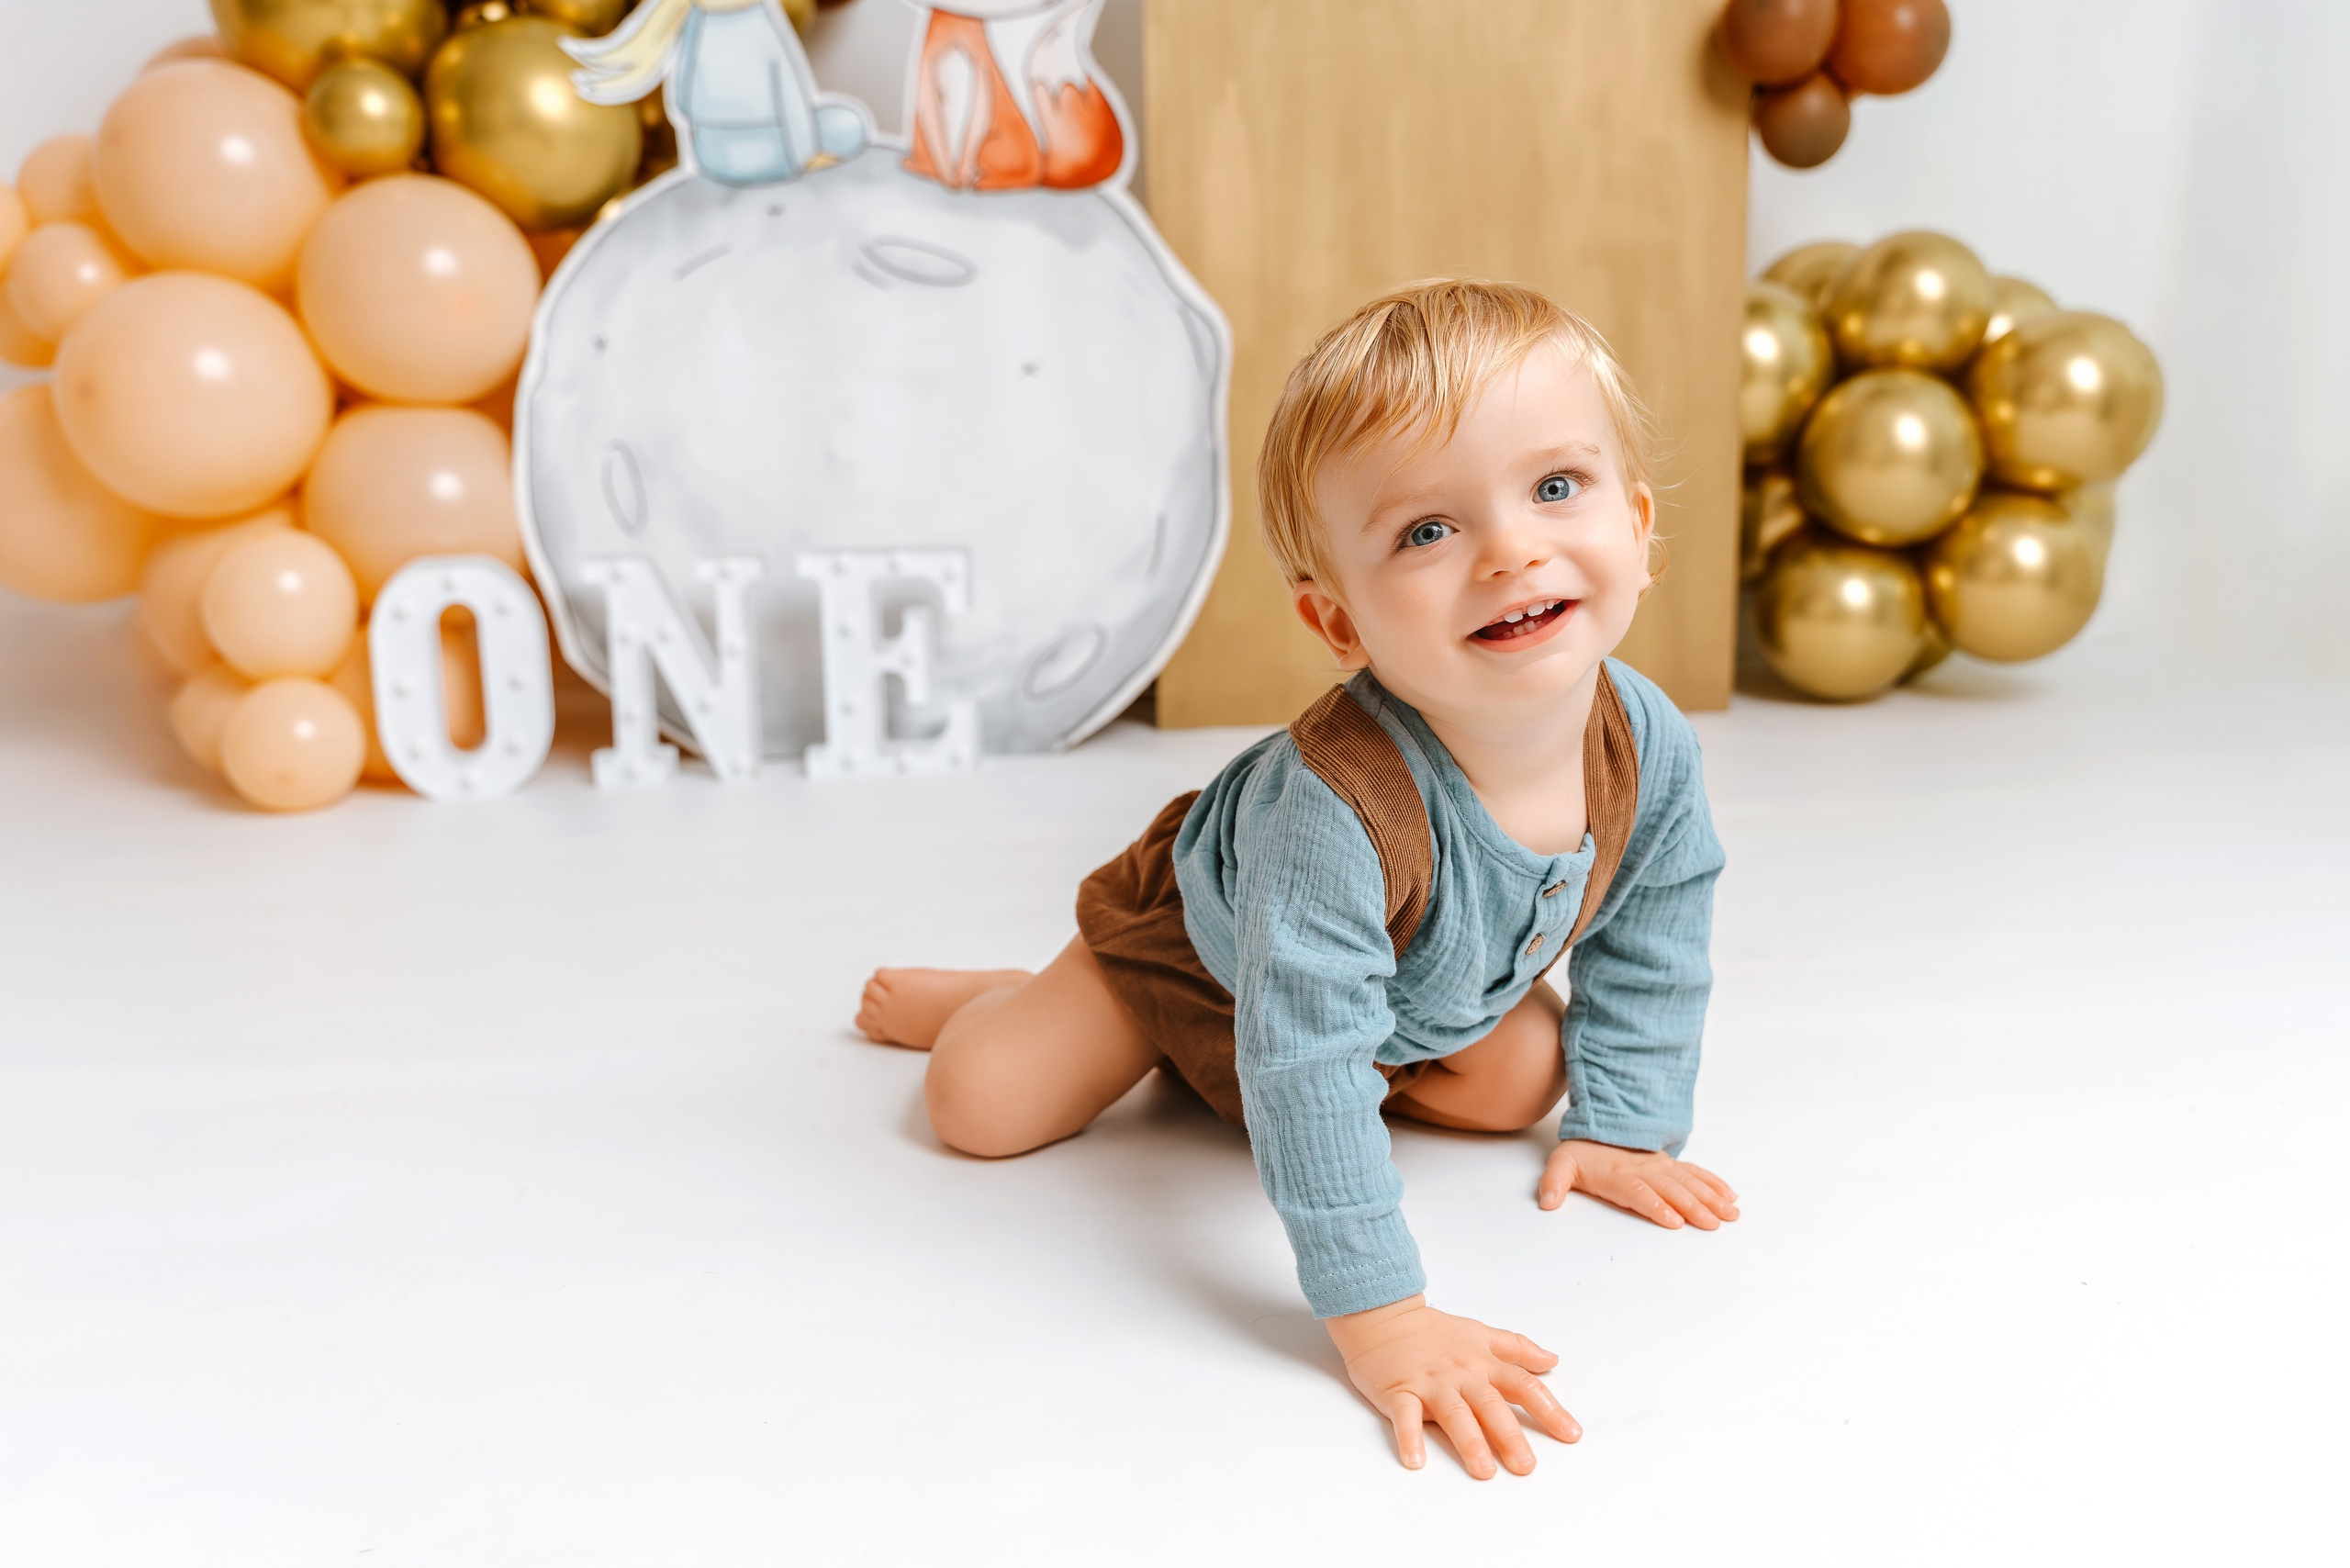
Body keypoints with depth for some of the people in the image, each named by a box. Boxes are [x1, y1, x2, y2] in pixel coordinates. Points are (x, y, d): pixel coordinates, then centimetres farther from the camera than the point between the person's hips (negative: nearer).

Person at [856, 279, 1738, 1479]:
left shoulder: (1651, 750, -26)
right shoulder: (1345, 802, -47)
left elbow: (1649, 948, -7)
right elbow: (1303, 1065, -45)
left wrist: (1618, 1127, -6)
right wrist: (1379, 1317, -45)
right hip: (1197, 938, -5)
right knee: (983, 1107, -11)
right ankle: (997, 999, 27)